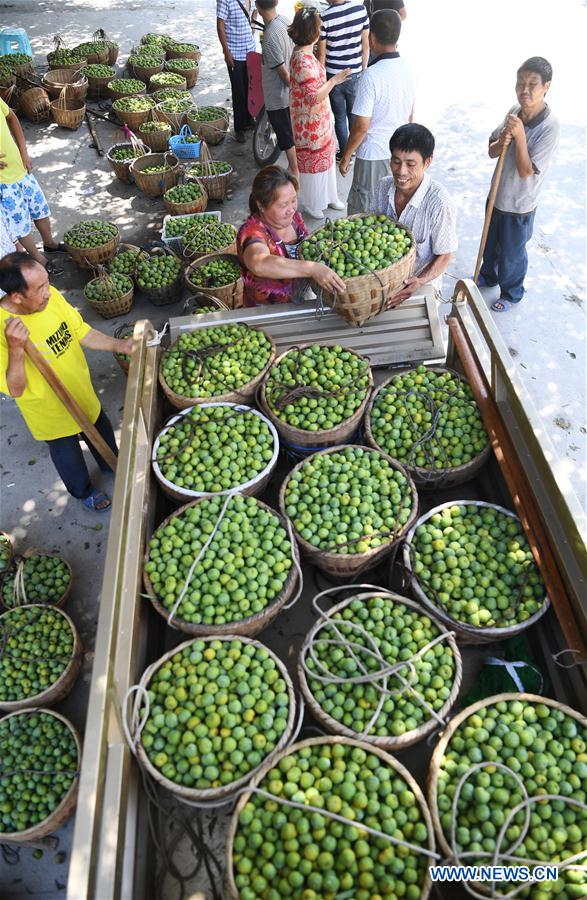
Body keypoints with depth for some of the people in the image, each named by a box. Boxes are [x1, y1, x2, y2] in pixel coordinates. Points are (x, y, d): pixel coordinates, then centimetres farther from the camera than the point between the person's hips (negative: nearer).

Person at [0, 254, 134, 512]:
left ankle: (111, 464, 62)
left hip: (82, 391, 5)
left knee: (102, 432, 29)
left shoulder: (50, 296, -20)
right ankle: (84, 492, 53)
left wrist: (119, 345, -18)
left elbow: (81, 331, -5)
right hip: (51, 412, -5)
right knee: (68, 454, 22)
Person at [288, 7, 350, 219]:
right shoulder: (303, 61, -28)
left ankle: (327, 196, 40)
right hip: (310, 124, -10)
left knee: (325, 157, 22)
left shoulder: (304, 52, 3)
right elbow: (313, 97, -30)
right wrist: (334, 80, -26)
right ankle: (312, 204, 26)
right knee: (312, 162, 7)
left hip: (319, 120, 10)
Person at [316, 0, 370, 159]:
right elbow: (365, 45, 0)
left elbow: (321, 54, -11)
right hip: (355, 74, 3)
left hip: (334, 76, -3)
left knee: (340, 117, 13)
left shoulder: (324, 17, -19)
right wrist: (363, 69, 13)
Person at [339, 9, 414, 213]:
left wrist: (345, 157, -7)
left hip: (374, 157, -7)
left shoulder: (372, 75, -21)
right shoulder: (406, 69, 1)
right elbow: (410, 115, 12)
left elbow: (361, 127, -20)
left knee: (361, 214, 7)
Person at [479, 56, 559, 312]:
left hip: (519, 204, -6)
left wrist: (519, 136, -32)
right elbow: (491, 152, 1)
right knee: (489, 243, 26)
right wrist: (502, 142, -21)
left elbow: (526, 171, -25)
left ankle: (511, 294, 36)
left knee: (512, 253, 13)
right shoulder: (515, 111, -6)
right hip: (498, 194, 6)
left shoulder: (549, 127, -24)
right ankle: (488, 276, 52)